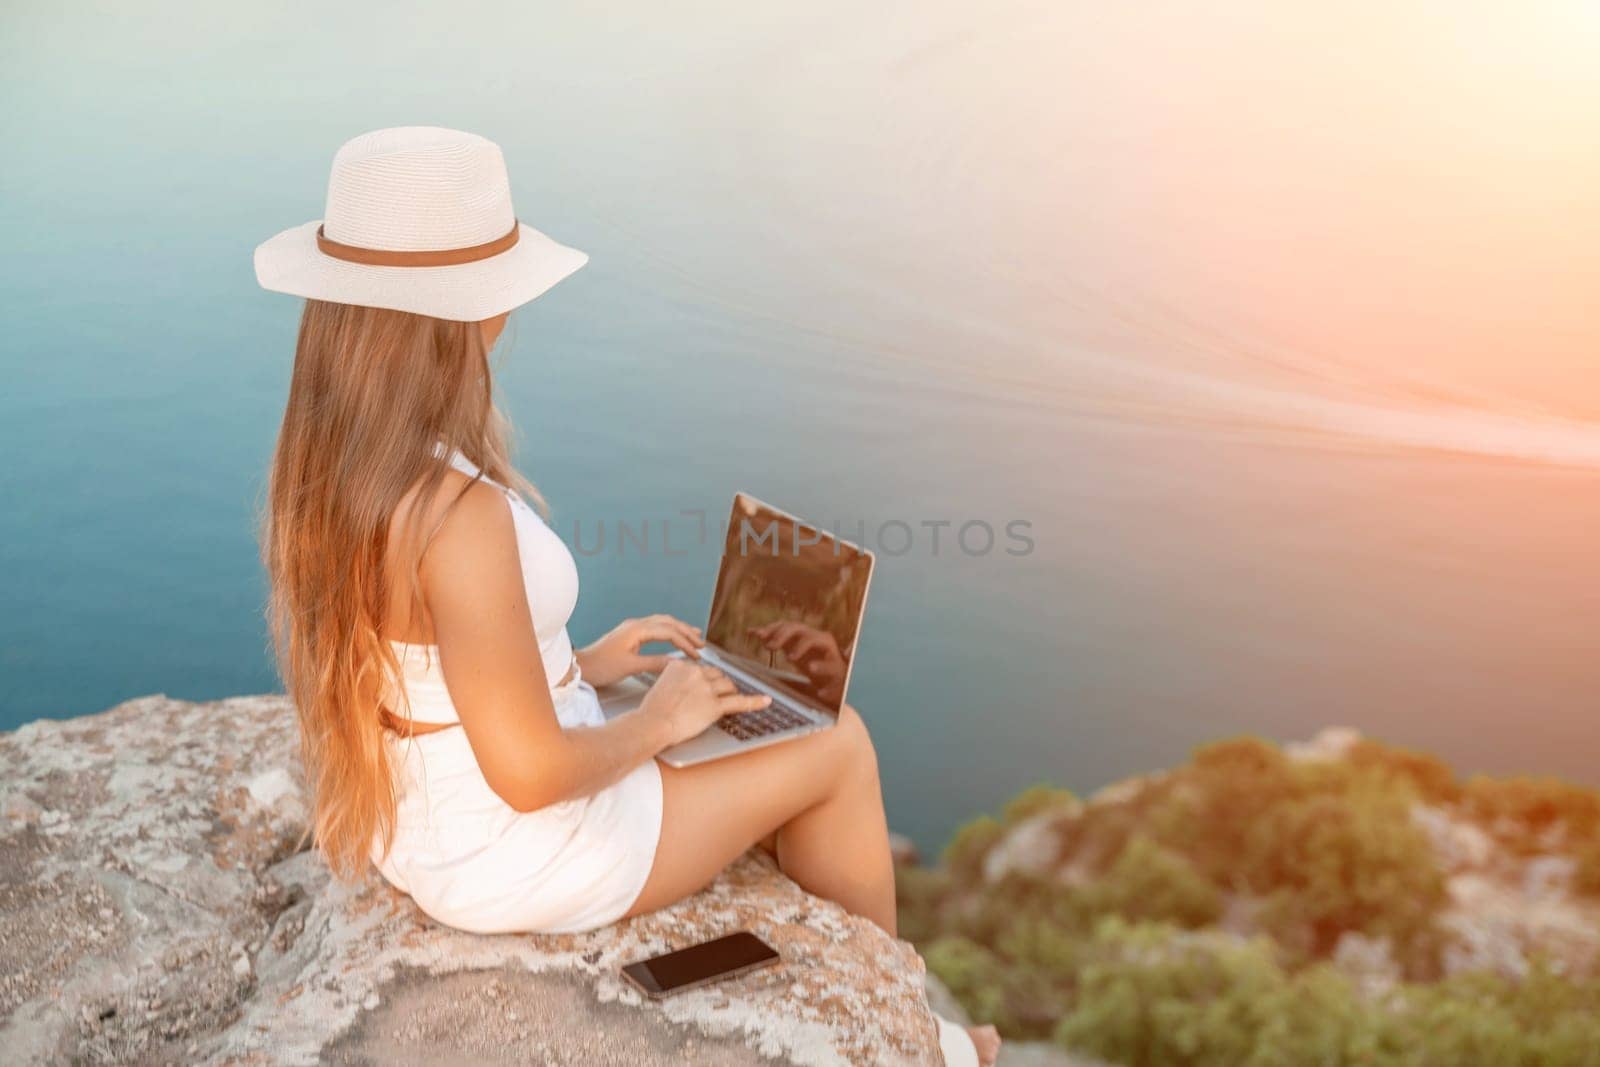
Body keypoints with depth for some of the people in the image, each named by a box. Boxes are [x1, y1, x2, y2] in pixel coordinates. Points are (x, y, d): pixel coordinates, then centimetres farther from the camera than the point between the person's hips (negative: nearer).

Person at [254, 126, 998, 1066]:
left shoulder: (322, 463, -6)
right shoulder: (459, 514, -35)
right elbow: (531, 772, -28)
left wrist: (584, 664, 9)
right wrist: (657, 721, -10)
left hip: (424, 817, 9)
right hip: (519, 857, -8)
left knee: (763, 733, 25)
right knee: (839, 746, 10)